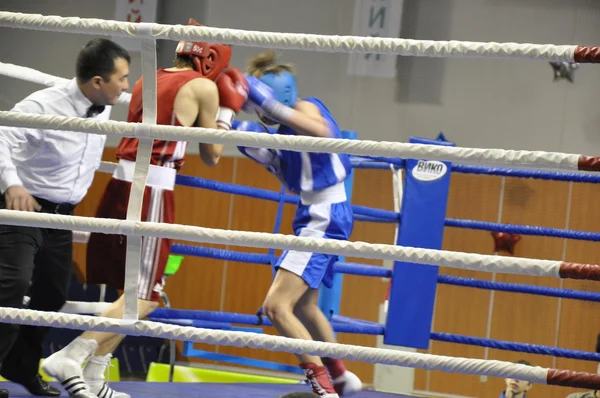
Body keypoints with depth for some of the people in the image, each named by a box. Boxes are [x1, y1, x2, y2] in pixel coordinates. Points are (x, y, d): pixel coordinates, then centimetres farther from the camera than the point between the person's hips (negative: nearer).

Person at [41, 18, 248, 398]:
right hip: (153, 189, -7)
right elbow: (212, 156, 7)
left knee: (129, 288, 16)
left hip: (122, 181, 7)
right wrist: (227, 110, 19)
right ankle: (69, 358, -16)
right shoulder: (204, 87, 0)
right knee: (143, 297, -4)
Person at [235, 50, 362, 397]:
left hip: (326, 218, -11)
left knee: (276, 305, -20)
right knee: (303, 306, 28)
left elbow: (323, 131, -37)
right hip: (317, 216, 11)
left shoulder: (306, 107, -14)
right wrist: (262, 154, 6)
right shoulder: (287, 128, 12)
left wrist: (271, 106, -39)